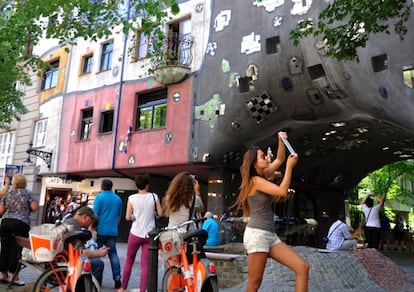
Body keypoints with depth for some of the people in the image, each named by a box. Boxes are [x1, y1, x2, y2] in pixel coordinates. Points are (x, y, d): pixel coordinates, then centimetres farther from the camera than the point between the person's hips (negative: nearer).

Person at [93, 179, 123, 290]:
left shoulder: (99, 197, -6)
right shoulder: (118, 199, 9)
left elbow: (95, 214, -10)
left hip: (100, 230, -4)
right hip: (113, 231, 4)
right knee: (113, 254, 6)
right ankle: (117, 279, 1)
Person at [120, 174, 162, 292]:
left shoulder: (132, 198, -4)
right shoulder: (154, 196, -3)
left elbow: (128, 217, -5)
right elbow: (160, 214, -2)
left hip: (135, 233, 0)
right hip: (149, 235, 0)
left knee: (129, 261, 17)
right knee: (145, 264, 3)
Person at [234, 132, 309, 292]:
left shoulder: (263, 176, 16)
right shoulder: (255, 180, -9)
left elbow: (279, 159, 24)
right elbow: (283, 191, -18)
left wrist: (281, 140, 10)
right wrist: (290, 166, -11)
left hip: (270, 235, 9)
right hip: (257, 234, -9)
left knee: (302, 267, -2)